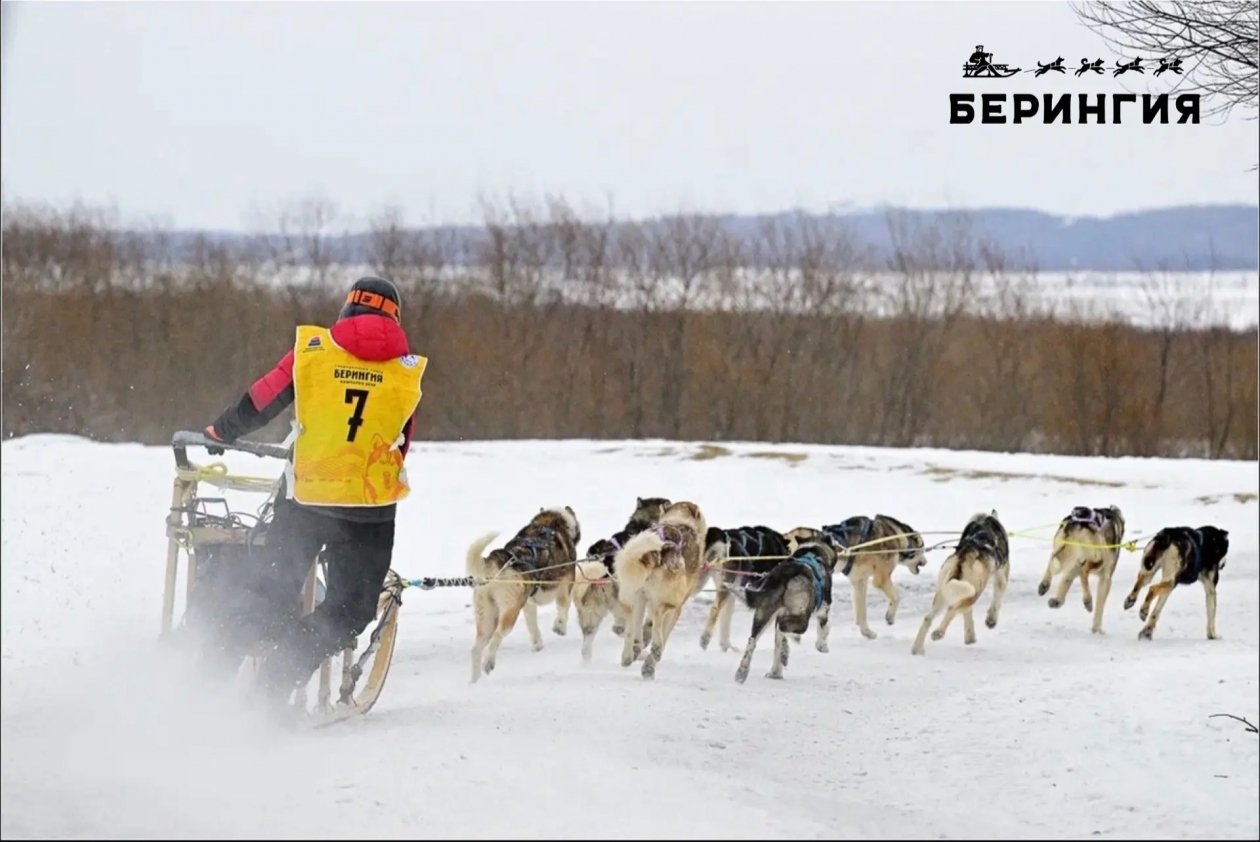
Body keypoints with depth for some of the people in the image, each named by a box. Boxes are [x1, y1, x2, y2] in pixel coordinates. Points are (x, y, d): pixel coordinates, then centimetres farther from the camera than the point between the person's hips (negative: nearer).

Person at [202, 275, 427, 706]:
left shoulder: (312, 348, 0)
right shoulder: (408, 370, 4)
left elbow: (257, 404, 2)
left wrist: (216, 434, 19)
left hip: (304, 497, 1)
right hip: (370, 506, -1)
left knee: (274, 594, 16)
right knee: (352, 607, 9)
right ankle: (276, 681, -10)